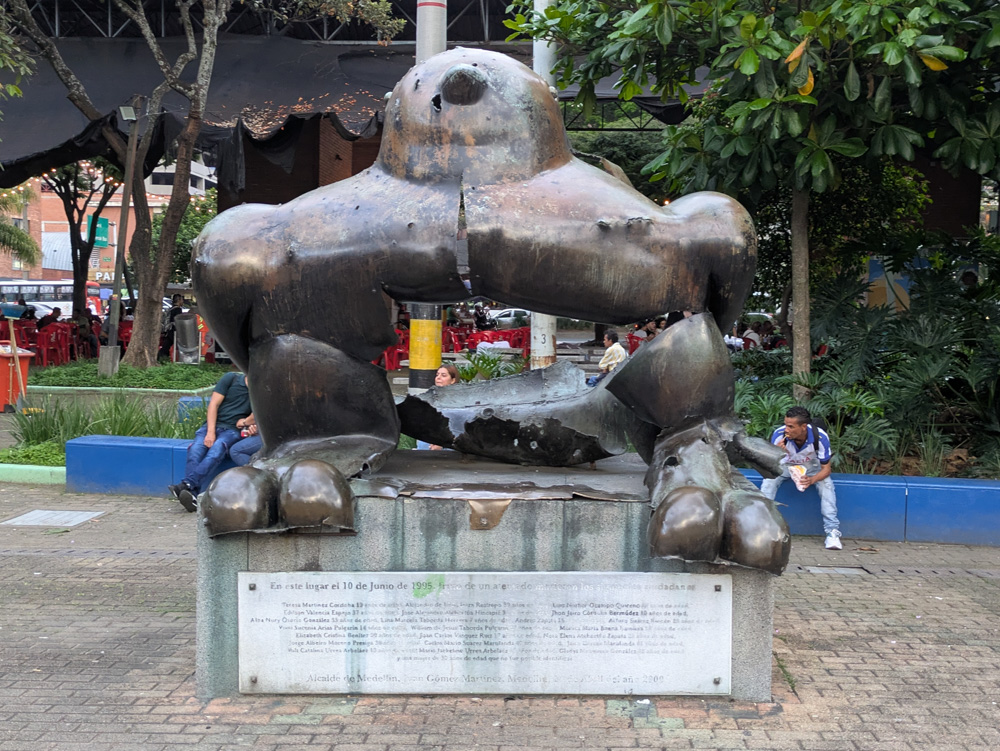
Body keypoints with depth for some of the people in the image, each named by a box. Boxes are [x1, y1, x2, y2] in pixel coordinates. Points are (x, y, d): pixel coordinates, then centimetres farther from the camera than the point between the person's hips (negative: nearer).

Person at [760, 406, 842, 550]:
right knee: (769, 481, -26)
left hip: (810, 465, 0)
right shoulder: (779, 434, -31)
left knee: (826, 484, -27)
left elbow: (826, 468, -21)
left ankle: (832, 532, -24)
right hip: (785, 465, 1)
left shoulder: (820, 437, -31)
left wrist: (812, 480, -43)